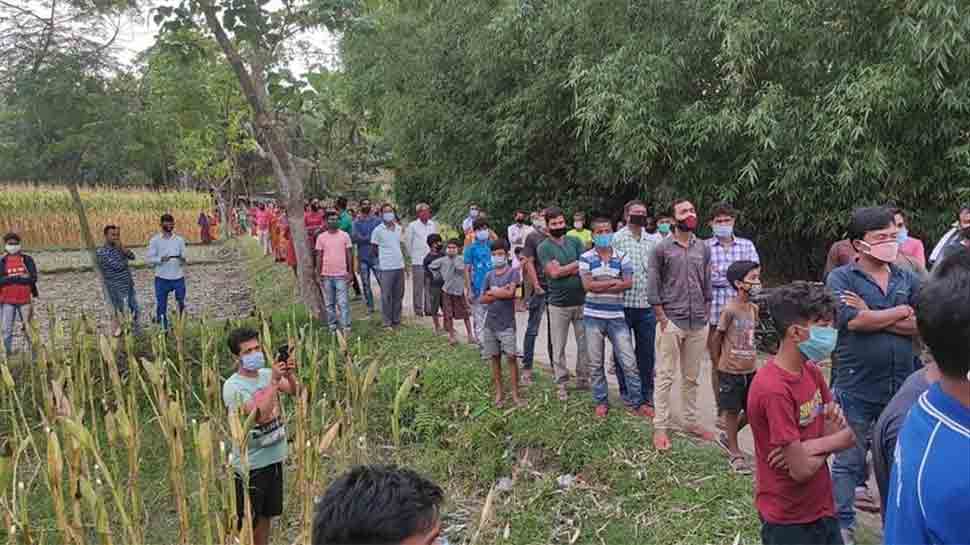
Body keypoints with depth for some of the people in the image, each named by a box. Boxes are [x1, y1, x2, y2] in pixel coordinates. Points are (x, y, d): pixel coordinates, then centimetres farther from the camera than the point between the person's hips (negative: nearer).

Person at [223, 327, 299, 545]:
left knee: (266, 515, 20)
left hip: (274, 457, 6)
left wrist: (289, 373, -28)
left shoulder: (267, 373, 0)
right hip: (249, 464, -6)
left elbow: (295, 391, -11)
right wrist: (274, 381, -29)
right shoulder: (233, 386, -17)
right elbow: (260, 414, -29)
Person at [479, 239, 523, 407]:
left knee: (511, 357, -5)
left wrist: (492, 292, -5)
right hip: (490, 323, 4)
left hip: (507, 324, -4)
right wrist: (499, 293, -10)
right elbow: (482, 299, 4)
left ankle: (515, 394, 1)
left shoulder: (513, 272, -3)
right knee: (495, 358, 9)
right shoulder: (489, 275, 9)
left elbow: (510, 293, -18)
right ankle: (499, 393, 17)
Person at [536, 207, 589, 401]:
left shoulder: (575, 242, 7)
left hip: (581, 301, 3)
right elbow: (553, 272, -14)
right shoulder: (544, 247, -2)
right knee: (558, 346, 5)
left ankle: (583, 379, 22)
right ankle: (562, 383, 15)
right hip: (558, 304, -2)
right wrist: (576, 264, -7)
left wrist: (562, 269, -12)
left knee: (584, 343, 9)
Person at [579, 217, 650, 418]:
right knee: (596, 363, 9)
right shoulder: (586, 258, -1)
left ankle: (635, 402, 13)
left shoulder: (622, 257, 3)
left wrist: (599, 285, -13)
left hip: (617, 316, 1)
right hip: (593, 316, -1)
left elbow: (628, 283, -9)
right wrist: (614, 282, -9)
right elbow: (587, 285, -13)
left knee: (629, 362, 1)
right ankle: (601, 402, 23)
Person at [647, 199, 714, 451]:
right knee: (665, 376, 0)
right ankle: (660, 427, 7)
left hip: (699, 324, 4)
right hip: (672, 322, -4)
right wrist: (663, 320, -9)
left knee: (691, 377, 13)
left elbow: (707, 285, 14)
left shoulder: (703, 248, 9)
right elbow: (652, 288, -5)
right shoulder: (662, 249, -4)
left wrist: (706, 316, 9)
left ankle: (691, 422, 25)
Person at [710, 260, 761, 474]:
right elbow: (716, 338, -9)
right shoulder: (729, 310, -16)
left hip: (750, 370, 7)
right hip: (730, 371, -7)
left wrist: (751, 359, 14)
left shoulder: (753, 308, 5)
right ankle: (735, 453, 20)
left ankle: (727, 436, 32)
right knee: (732, 411, 6)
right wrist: (718, 366, -1)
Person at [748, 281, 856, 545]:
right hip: (789, 521, -7)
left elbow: (848, 435, 3)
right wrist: (828, 445, -6)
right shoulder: (773, 389, -26)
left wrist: (810, 447, -16)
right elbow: (802, 470, -25)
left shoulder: (812, 371, 0)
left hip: (822, 508, 7)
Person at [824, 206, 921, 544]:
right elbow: (853, 321, -20)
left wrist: (874, 317, -13)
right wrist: (900, 312, -7)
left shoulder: (907, 280, 7)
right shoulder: (841, 278, -5)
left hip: (902, 386, 4)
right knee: (849, 459, 7)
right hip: (856, 387, -4)